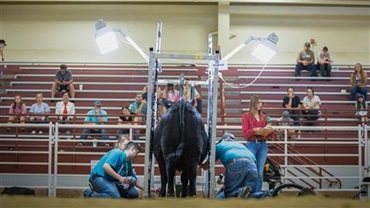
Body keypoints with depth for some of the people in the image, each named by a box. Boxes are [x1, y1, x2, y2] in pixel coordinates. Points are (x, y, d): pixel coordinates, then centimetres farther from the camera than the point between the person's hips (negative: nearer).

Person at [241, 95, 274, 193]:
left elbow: (268, 135, 15)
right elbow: (245, 133, -6)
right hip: (251, 145, -4)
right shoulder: (246, 116, 1)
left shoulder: (264, 117, 14)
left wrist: (270, 131, -7)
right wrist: (255, 130, -22)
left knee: (260, 172, 3)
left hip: (263, 145, 4)